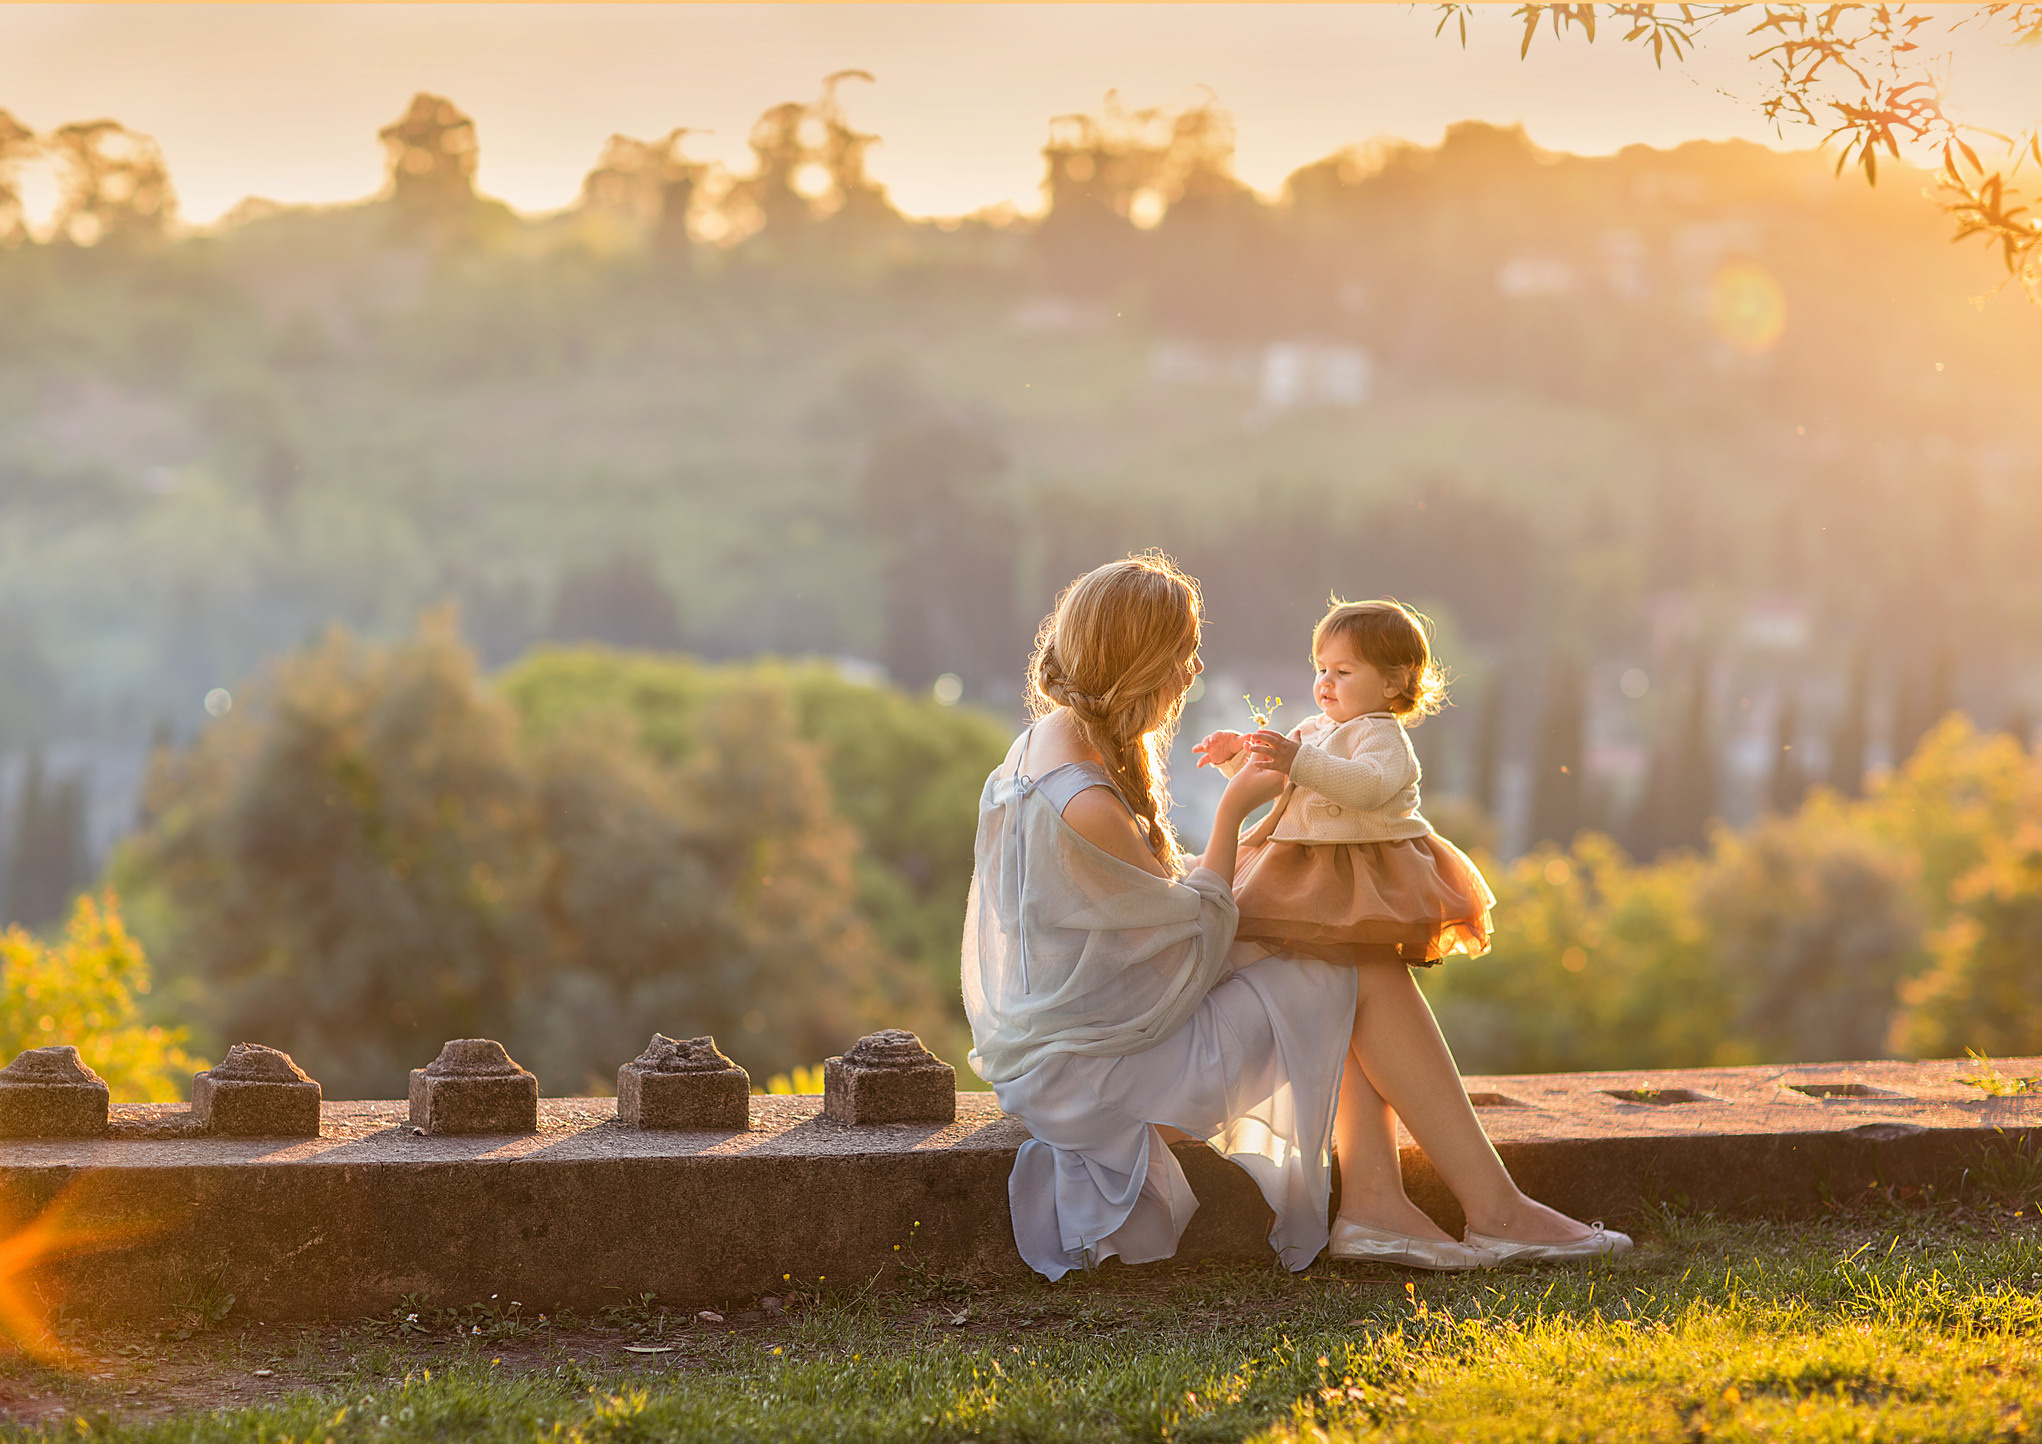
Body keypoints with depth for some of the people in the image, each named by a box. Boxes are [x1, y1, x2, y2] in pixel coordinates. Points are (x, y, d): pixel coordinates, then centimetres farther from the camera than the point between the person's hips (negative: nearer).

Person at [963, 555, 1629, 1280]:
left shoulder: (1047, 740, 5)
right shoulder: (1083, 807, -28)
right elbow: (1201, 924, -12)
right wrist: (1234, 807, -1)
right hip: (1089, 1075, -10)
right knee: (1370, 977, -7)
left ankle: (1373, 1199, -2)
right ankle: (1495, 1208, 0)